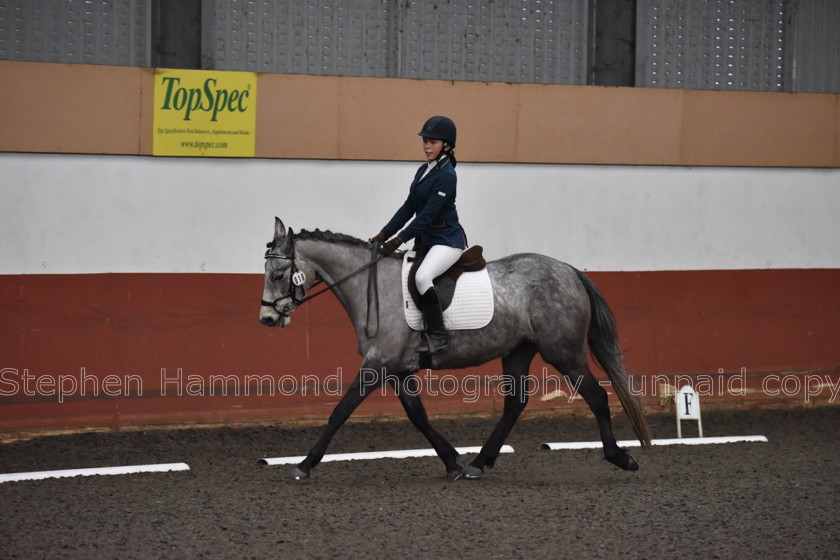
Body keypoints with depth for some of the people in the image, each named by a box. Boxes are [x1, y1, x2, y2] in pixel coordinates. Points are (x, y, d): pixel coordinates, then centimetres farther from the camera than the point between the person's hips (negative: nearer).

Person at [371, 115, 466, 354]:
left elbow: (427, 215, -21)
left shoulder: (446, 176, -17)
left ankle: (437, 334, -25)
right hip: (425, 240, 10)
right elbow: (409, 207, 12)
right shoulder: (424, 171, 11)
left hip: (447, 240, -10)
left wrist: (399, 240, -22)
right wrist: (384, 234, 4)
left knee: (422, 276, -32)